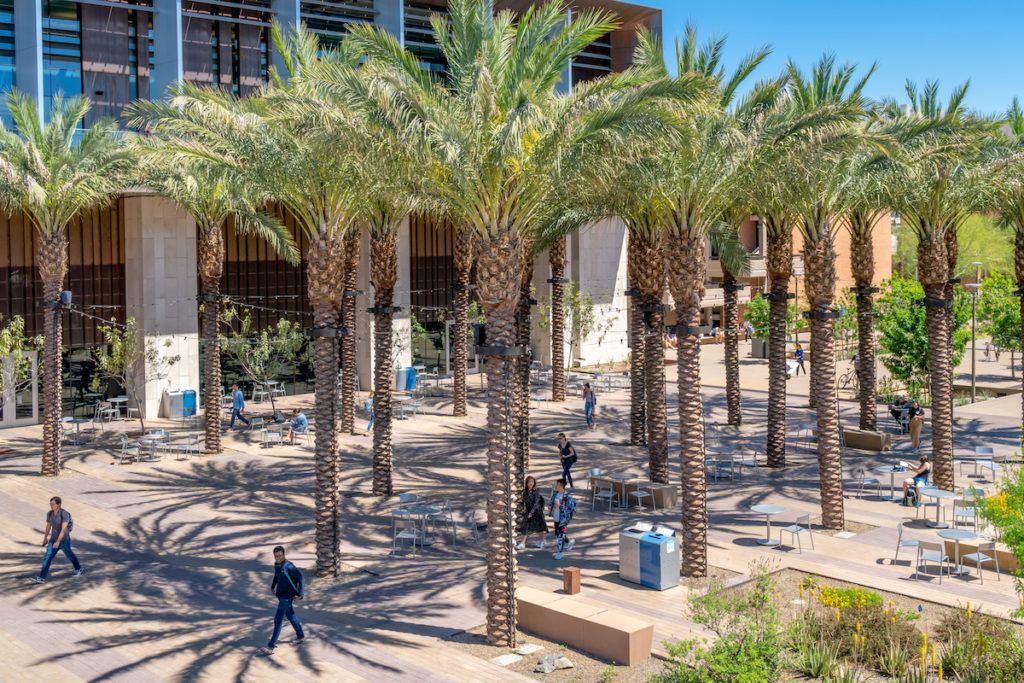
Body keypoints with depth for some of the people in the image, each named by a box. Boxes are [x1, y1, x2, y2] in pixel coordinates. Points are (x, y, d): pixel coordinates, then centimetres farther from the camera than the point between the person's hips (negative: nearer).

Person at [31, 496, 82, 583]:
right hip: (53, 540, 5)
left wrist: (58, 542, -34)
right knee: (47, 557, -5)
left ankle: (78, 569, 41)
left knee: (69, 555, 16)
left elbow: (63, 529, -27)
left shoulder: (65, 514, -23)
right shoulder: (49, 514, -3)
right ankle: (41, 578, -6)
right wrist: (45, 538, 18)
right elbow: (48, 526, 10)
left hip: (64, 540, -5)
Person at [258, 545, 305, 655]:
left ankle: (271, 646, -9)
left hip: (287, 597, -9)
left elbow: (300, 577, -21)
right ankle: (300, 636, 42)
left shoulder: (288, 566, -22)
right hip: (280, 595, 9)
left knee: (278, 620, -10)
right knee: (290, 615, 23)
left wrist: (299, 594, -20)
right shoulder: (276, 564, 2)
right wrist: (273, 586, 14)